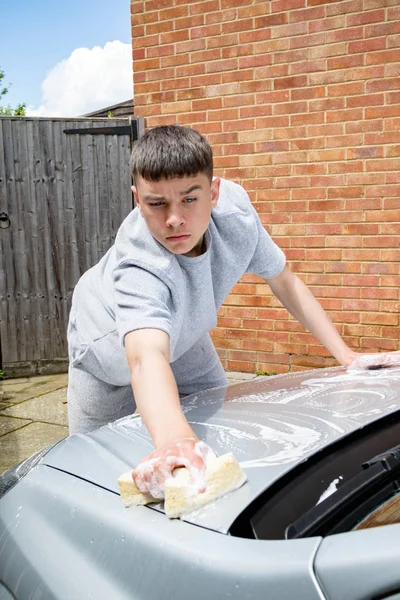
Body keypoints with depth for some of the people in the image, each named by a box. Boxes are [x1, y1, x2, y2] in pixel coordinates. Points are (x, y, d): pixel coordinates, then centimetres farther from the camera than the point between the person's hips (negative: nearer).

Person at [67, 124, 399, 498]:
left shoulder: (234, 208, -28)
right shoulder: (138, 270, -46)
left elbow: (283, 281, -15)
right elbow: (147, 358, -63)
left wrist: (347, 356, -18)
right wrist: (173, 439, -85)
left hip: (184, 336, 4)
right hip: (113, 348, -4)